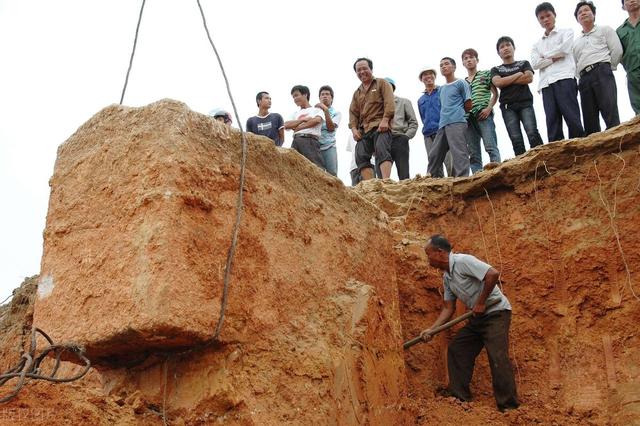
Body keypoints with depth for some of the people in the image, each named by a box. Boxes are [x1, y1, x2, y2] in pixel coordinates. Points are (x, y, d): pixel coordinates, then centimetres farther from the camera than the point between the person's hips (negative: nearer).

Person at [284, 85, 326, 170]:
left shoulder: (316, 110, 15)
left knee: (316, 168, -17)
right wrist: (302, 120, -1)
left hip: (310, 141, -5)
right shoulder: (296, 113, 28)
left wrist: (298, 127, 0)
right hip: (296, 141, 5)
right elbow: (286, 125, 11)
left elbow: (316, 120, -7)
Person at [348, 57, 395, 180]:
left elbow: (389, 103, -2)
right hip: (363, 130, 6)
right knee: (361, 156, -12)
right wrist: (353, 128, 4)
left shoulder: (381, 83, 12)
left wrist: (385, 119, -16)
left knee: (382, 151, -25)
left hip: (380, 126, -5)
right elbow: (353, 112, 22)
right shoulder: (357, 93, 28)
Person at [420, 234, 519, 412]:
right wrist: (431, 329, 3)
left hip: (496, 312, -10)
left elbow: (493, 274, -28)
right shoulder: (446, 277, 10)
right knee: (456, 349, 8)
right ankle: (459, 395, 16)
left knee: (497, 356, -16)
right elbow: (449, 308, 13)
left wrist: (481, 303, -20)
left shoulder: (463, 261, -18)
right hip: (478, 317, 10)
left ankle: (509, 406, -9)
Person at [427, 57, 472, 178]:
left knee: (459, 153, -17)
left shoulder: (461, 83, 6)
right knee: (434, 154, 4)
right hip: (443, 124, 8)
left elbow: (469, 105, 3)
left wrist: (457, 113, 13)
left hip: (456, 123, -8)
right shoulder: (441, 88, 26)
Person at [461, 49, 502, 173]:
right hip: (468, 117, 5)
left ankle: (496, 163, -29)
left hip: (483, 114, -4)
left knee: (490, 145, -20)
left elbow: (495, 94, 6)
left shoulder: (485, 74, 13)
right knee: (473, 151, -2)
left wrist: (488, 108, -8)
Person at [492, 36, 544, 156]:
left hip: (525, 103, -1)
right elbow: (498, 83, -3)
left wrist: (507, 81, 0)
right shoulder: (496, 70, 18)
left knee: (533, 134, -20)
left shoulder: (524, 63, 18)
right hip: (508, 106, 1)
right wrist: (518, 75, 2)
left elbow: (529, 78, -1)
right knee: (516, 139, -11)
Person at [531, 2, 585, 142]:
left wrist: (545, 56, 9)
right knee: (552, 123, -8)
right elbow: (535, 64, 8)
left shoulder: (566, 32, 19)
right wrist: (553, 58, -4)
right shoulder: (537, 44, 27)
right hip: (546, 84, 4)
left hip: (564, 78, -4)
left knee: (572, 118, -15)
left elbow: (564, 48, -3)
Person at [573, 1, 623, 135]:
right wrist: (582, 76, 6)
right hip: (584, 79, 5)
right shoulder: (575, 42, 28)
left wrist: (608, 69, 3)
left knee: (611, 114, -21)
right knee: (590, 121, -6)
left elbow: (617, 51, 4)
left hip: (602, 72, -4)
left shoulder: (605, 30, 17)